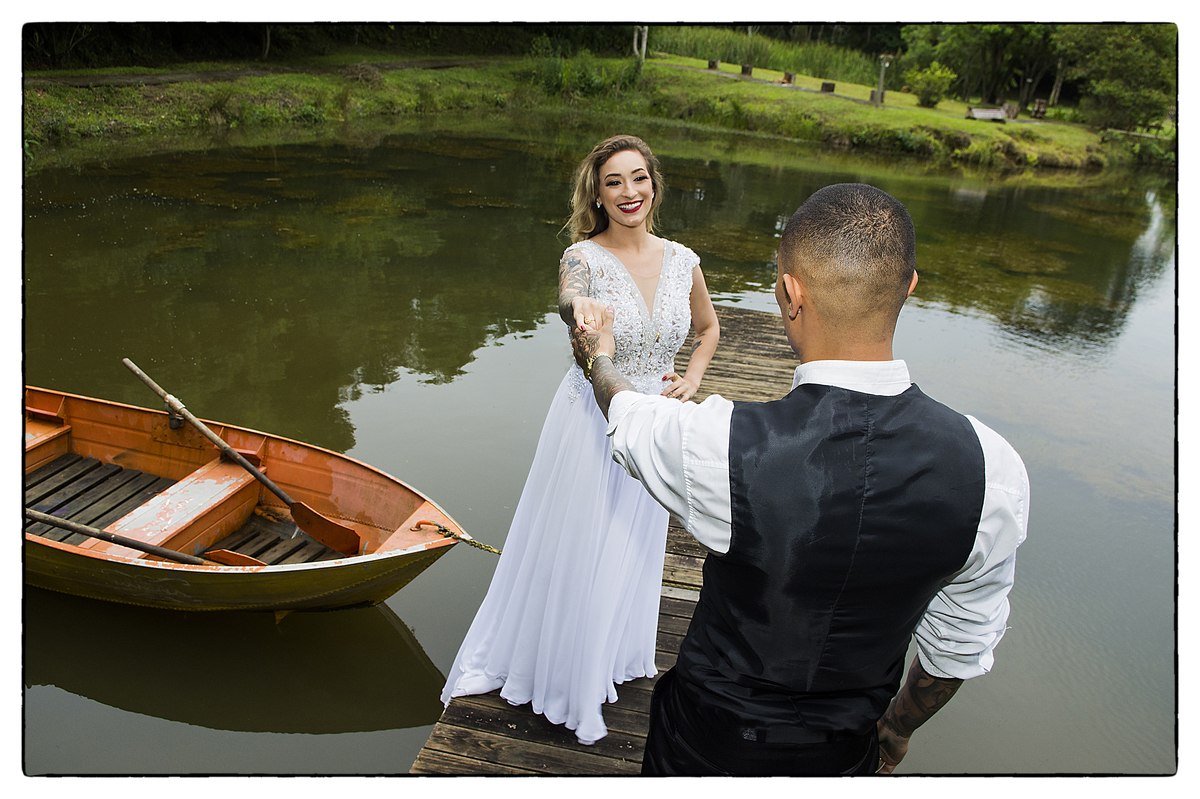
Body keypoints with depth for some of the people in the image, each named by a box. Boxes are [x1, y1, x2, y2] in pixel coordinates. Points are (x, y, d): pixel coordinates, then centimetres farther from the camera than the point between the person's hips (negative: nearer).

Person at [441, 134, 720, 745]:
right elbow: (568, 297, -37)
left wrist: (693, 380, -1)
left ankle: (618, 654, 48)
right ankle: (563, 672, 36)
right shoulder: (584, 256, -13)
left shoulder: (682, 260, -2)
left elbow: (708, 328, 15)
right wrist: (579, 305, -60)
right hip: (590, 423, -3)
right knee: (574, 552, 10)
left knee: (631, 549, 21)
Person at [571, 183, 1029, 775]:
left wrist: (598, 357, 16)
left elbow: (626, 419, -8)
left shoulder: (720, 446, -33)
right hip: (843, 751, 3)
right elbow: (963, 645, -8)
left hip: (710, 739, -2)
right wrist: (899, 727, 13)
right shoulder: (995, 472, -24)